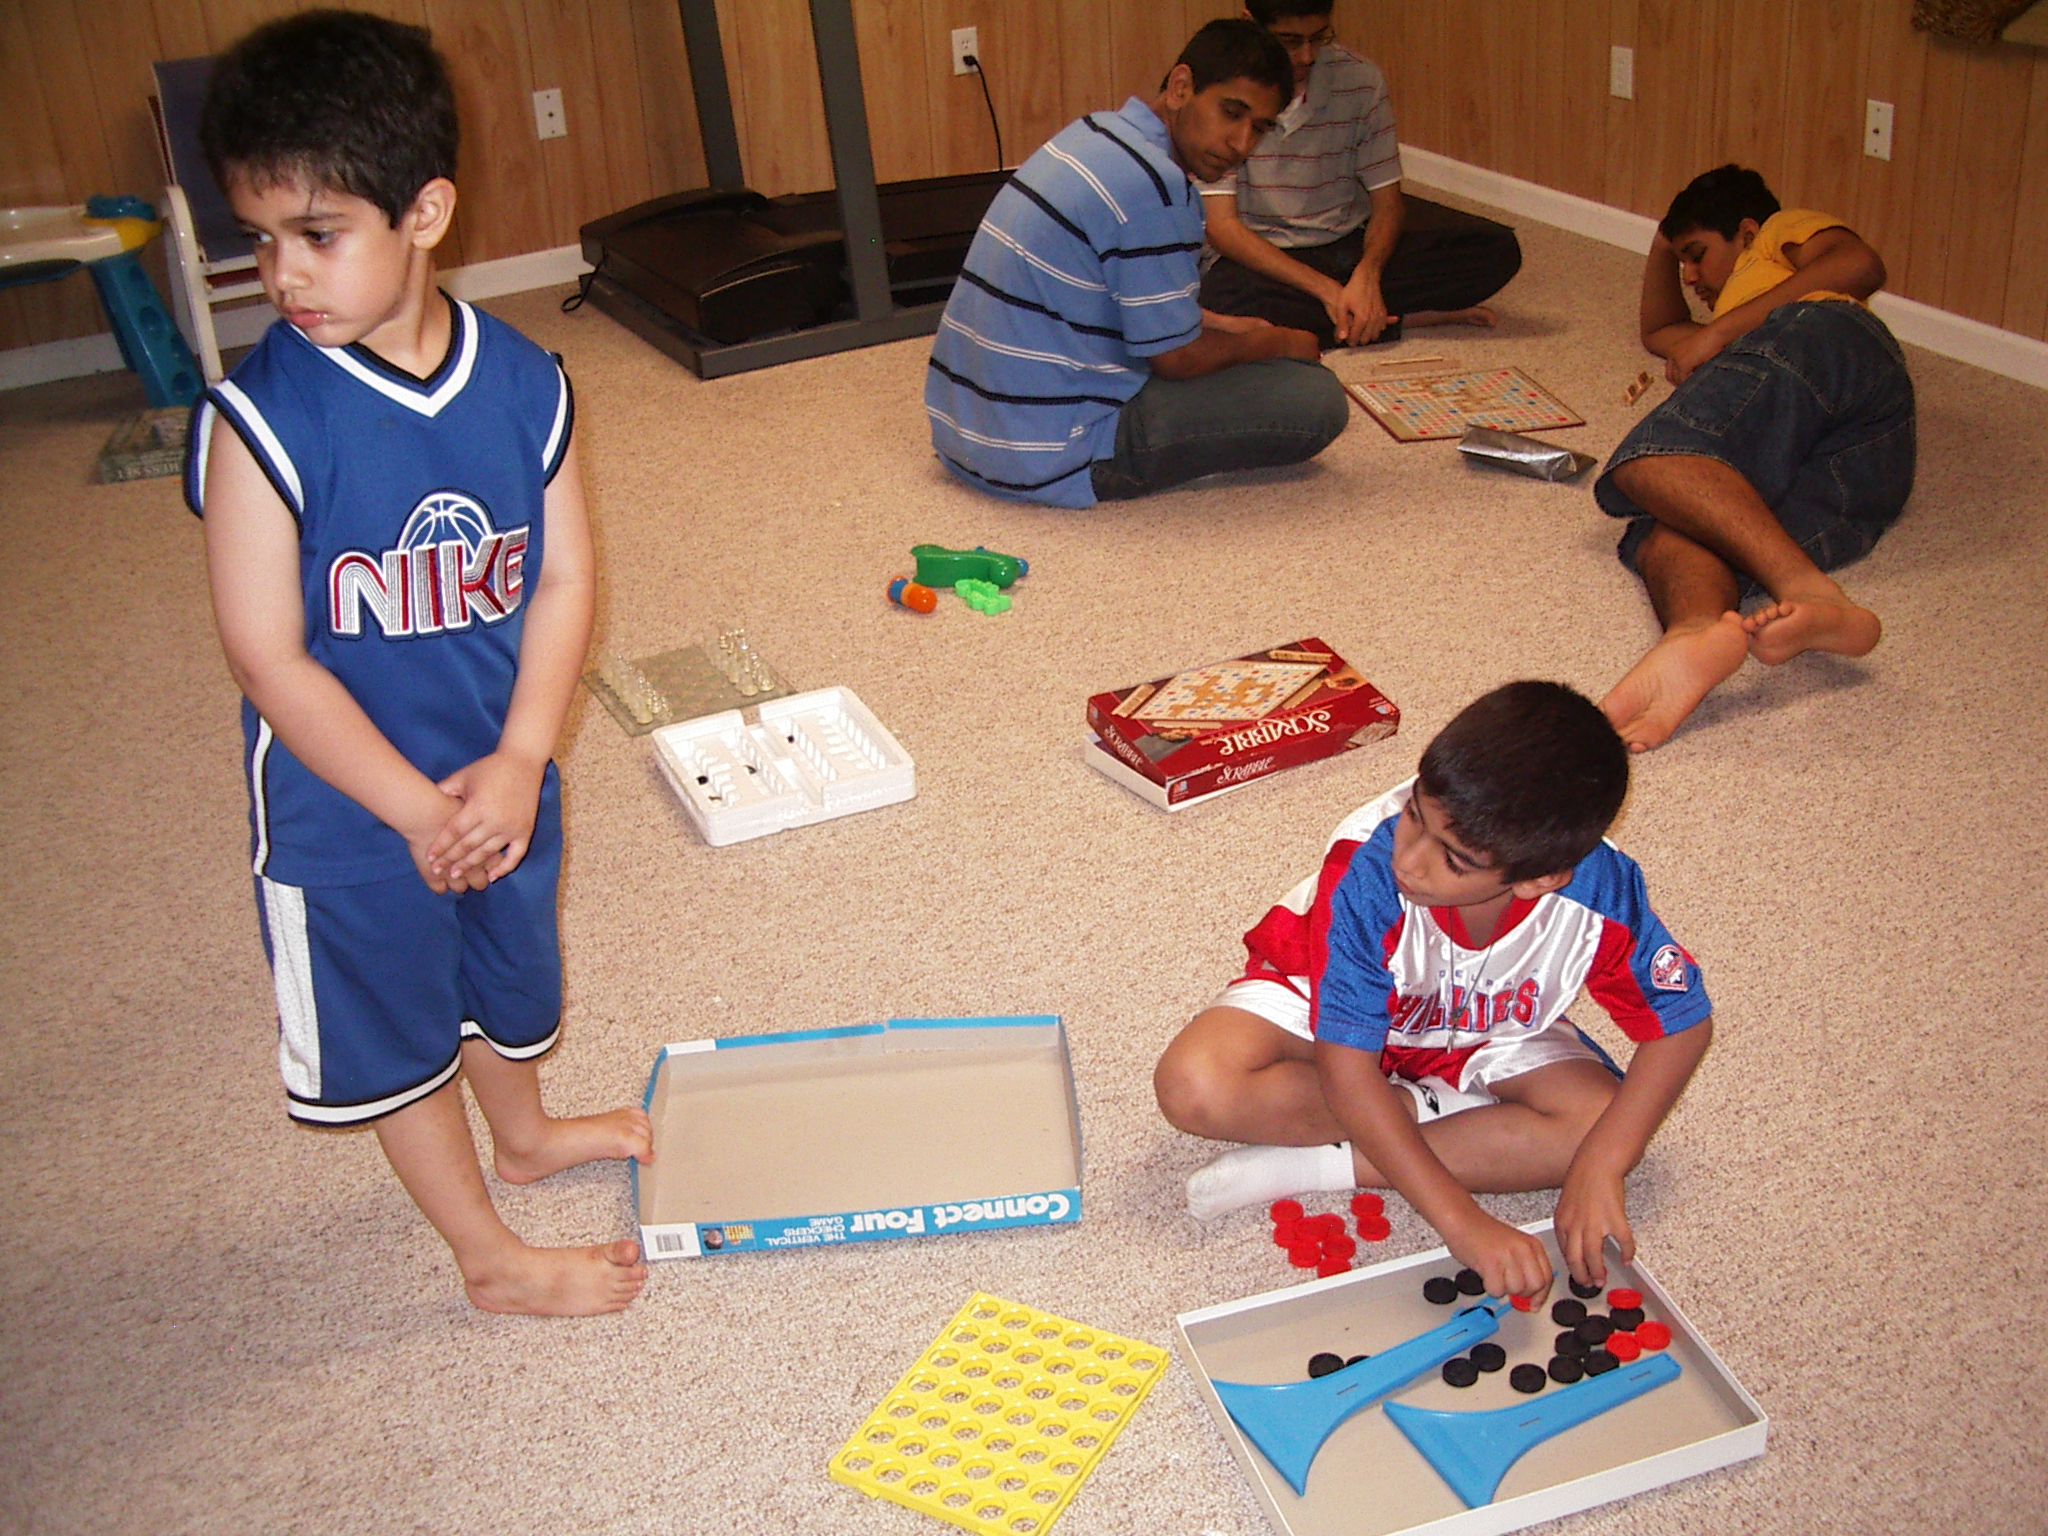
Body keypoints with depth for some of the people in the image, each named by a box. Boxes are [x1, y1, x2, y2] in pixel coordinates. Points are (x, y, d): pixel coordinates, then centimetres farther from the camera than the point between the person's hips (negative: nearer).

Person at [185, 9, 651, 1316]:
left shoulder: (522, 384, -11)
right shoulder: (263, 422, -23)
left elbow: (564, 580, -7)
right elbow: (269, 658, -21)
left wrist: (515, 766, -17)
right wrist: (418, 808, -17)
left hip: (500, 778, 4)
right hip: (349, 810, -3)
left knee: (509, 971, 27)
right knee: (398, 1033, 14)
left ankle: (525, 1132, 58)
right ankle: (491, 1256, 36)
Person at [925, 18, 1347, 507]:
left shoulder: (1095, 133, 10)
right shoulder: (1153, 184, -19)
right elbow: (1178, 358, -11)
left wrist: (1225, 326, 19)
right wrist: (1277, 343, 6)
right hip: (1049, 460, -10)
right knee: (1316, 398, -10)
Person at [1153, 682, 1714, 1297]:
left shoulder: (1599, 889, -32)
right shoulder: (1366, 868, -40)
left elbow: (1684, 1023, -16)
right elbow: (1346, 1069, -36)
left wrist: (1597, 1168, -30)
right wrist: (1463, 1222, -42)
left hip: (1483, 1033, 2)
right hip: (1325, 996, -2)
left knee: (1603, 1125, -23)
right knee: (1195, 1086, -29)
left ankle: (1314, 1166, -20)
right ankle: (1440, 1110, -8)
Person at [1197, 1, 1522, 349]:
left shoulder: (1359, 79, -5)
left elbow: (1387, 200, -2)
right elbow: (1221, 225, -19)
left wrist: (1366, 276, -25)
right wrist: (1326, 290, -27)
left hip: (1354, 244, 2)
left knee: (1496, 249, -16)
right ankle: (1396, 317, -21)